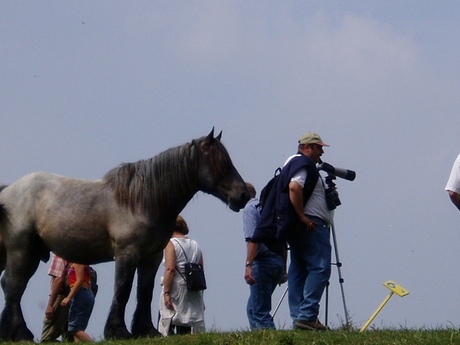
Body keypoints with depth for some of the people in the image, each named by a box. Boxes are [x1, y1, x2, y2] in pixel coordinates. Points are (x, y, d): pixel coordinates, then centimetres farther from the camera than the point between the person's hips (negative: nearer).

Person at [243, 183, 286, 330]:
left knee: (260, 311, -8)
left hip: (263, 261, -9)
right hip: (279, 260, 9)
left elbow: (253, 239, -18)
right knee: (253, 308, 16)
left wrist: (249, 265, -23)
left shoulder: (249, 209, -4)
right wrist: (283, 270, 25)